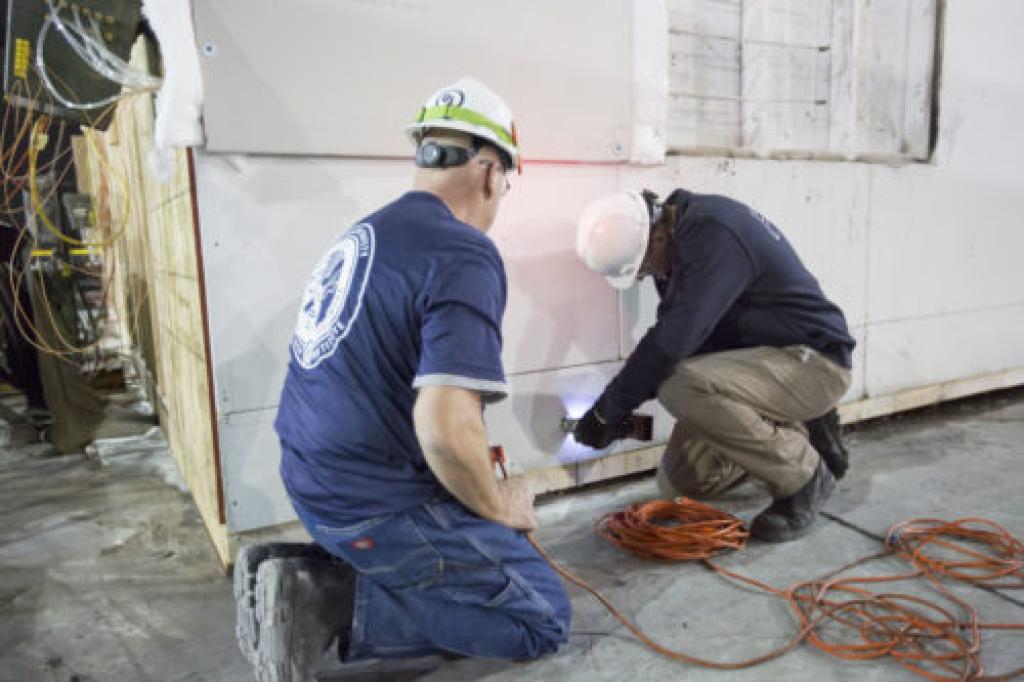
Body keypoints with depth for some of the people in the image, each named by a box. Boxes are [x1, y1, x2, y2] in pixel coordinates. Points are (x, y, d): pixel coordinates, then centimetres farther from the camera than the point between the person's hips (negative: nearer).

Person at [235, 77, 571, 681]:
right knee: (543, 619, 3)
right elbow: (446, 424, -30)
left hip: (315, 478, 9)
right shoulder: (466, 254, -18)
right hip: (376, 502, -9)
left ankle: (307, 571, 10)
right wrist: (498, 505, -9)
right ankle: (334, 604, -5)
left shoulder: (365, 232, 9)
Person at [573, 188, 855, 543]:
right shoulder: (682, 237, 3)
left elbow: (673, 339, -31)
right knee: (678, 483, 4)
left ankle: (804, 476, -11)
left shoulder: (714, 233, -26)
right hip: (757, 357, 9)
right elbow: (673, 332, 10)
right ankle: (797, 435, 19)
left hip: (814, 360, -9)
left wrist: (607, 410, -22)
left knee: (685, 388, -35)